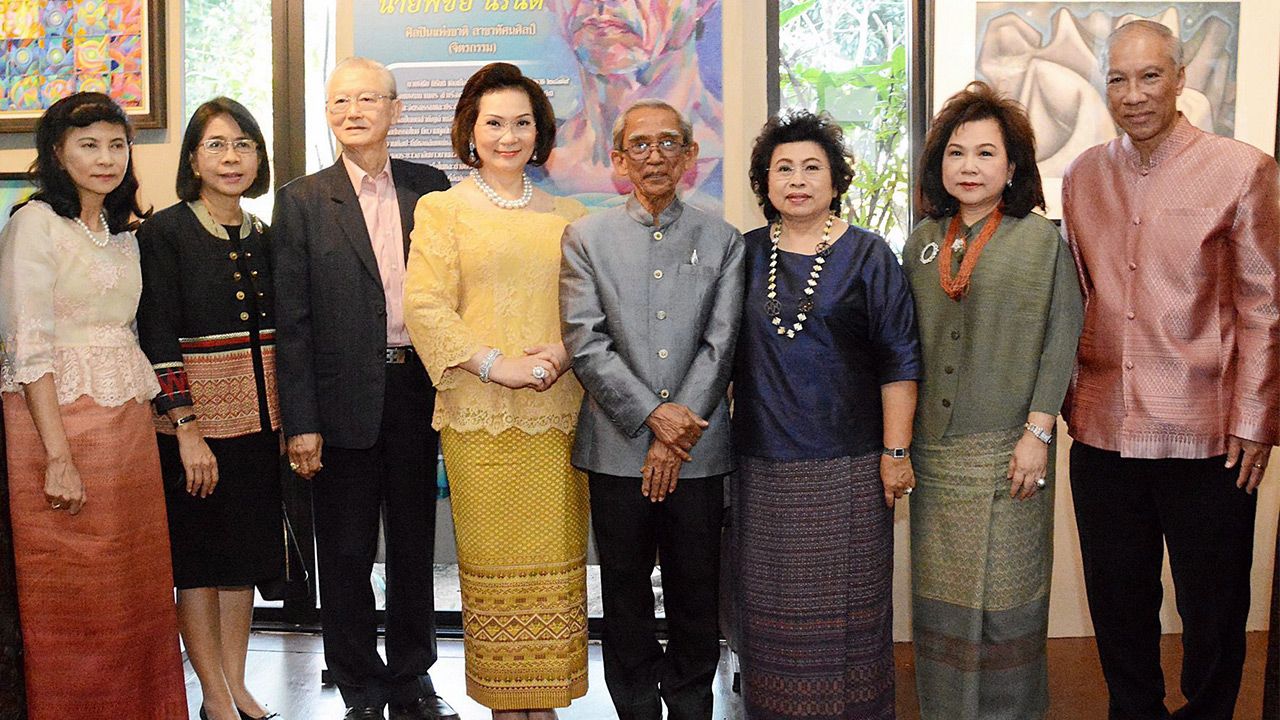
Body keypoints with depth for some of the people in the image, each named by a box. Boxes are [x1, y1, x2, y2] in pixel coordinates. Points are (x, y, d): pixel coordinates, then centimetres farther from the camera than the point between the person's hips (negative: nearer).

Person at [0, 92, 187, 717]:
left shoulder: (123, 227, 14)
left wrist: (162, 414, 8)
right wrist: (59, 455, -19)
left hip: (128, 419, 7)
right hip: (58, 415, -7)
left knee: (137, 588, 10)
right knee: (71, 597, 3)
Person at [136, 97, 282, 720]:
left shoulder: (261, 236, 10)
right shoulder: (164, 233, -7)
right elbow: (158, 340, -12)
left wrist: (287, 420, 9)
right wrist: (187, 429, -18)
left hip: (258, 417, 6)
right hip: (194, 416, -5)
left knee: (245, 553, 12)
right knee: (198, 558, 4)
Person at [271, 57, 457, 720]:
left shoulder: (429, 187, 5)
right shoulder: (302, 200, -1)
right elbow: (293, 321, -4)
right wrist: (300, 423, -8)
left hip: (418, 389, 2)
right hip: (344, 398, -2)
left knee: (414, 545, 14)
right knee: (346, 555, 8)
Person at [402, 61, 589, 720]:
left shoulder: (568, 215, 14)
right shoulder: (442, 209, 7)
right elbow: (424, 306, -3)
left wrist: (561, 355, -9)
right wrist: (495, 363, -14)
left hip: (559, 412, 2)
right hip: (479, 416, -2)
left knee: (555, 561, 3)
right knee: (493, 561, 1)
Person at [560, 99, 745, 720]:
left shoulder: (723, 241, 5)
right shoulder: (585, 237, 4)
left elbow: (720, 345, -2)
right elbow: (584, 343, -4)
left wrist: (677, 437, -9)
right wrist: (653, 414, -12)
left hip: (698, 449, 1)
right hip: (617, 448, 0)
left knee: (696, 594, 8)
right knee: (625, 595, 10)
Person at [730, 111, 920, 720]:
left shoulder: (867, 255, 1)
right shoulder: (747, 254, 9)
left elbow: (898, 361, -2)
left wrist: (895, 451, -7)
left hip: (848, 466, -2)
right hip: (763, 465, 3)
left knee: (845, 603, 3)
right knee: (771, 606, 7)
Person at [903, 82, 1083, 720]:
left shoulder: (1042, 239, -1)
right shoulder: (922, 242, 9)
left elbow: (1061, 338, -4)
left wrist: (1039, 431, -11)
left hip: (1006, 448, -3)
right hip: (934, 448, 4)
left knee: (1003, 589, 3)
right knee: (938, 592, 10)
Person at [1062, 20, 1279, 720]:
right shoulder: (1082, 175, 7)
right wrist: (1070, 398, 10)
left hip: (1205, 432, -3)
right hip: (1103, 427, 4)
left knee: (1213, 609, 10)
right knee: (1117, 602, 15)